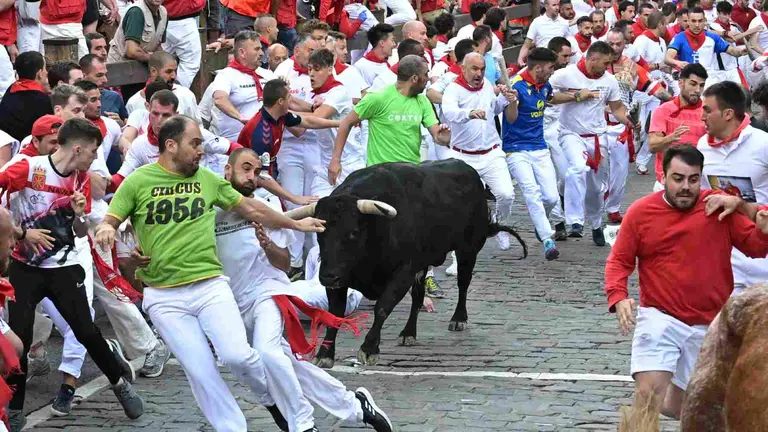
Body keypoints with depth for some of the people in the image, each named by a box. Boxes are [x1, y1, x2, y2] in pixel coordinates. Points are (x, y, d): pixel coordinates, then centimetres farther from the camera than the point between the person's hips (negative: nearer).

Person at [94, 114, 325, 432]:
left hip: (210, 285, 1)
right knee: (201, 373, -5)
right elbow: (108, 222, 1)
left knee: (237, 355, -15)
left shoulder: (207, 179, 8)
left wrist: (295, 224, 26)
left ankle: (272, 399, 14)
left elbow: (250, 209, 19)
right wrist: (105, 229, -24)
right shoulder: (137, 182, 0)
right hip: (164, 297, -1)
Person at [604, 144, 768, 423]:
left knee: (678, 408, 15)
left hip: (710, 326, 2)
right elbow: (619, 261, 3)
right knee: (648, 394, -21)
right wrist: (618, 298, -15)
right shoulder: (640, 212, -2)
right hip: (660, 319, -1)